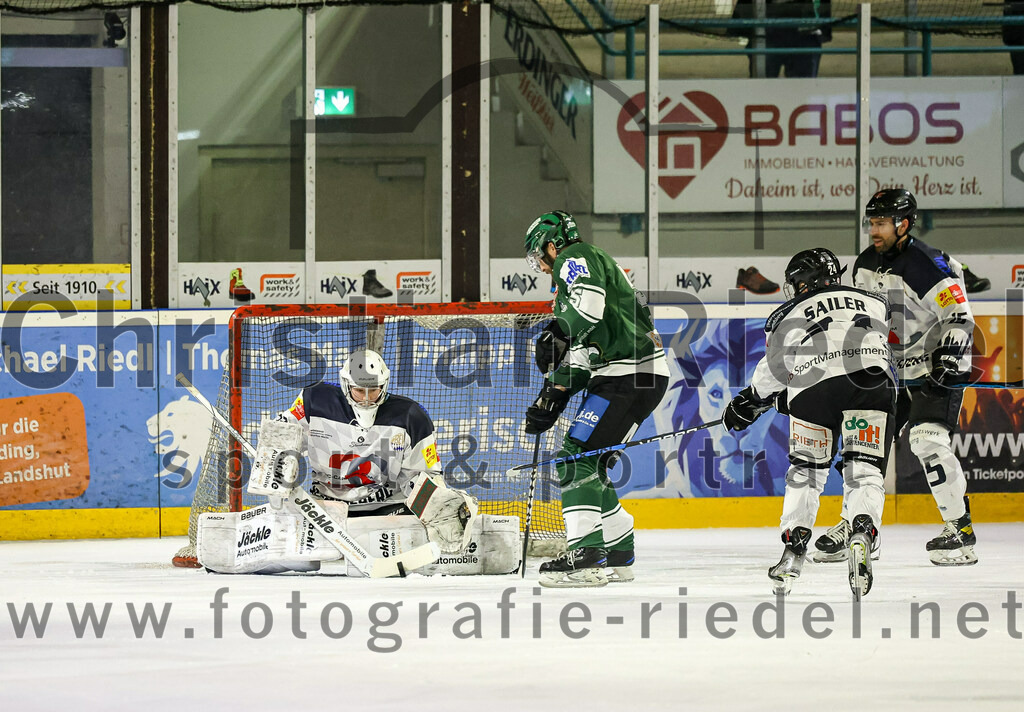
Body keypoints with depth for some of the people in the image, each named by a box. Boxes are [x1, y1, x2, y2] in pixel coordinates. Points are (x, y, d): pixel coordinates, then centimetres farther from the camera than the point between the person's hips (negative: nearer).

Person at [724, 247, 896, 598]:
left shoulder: (788, 316, 23)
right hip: (872, 381, 1)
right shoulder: (874, 304, 30)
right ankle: (862, 535, -19)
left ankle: (794, 546, 9)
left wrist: (746, 404, 43)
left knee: (805, 471, 18)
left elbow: (772, 374, 25)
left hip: (813, 386, -1)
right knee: (865, 471, 6)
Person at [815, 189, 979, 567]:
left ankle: (960, 529, -15)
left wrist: (947, 363, -29)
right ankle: (857, 524, 19)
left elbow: (959, 318, -22)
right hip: (891, 371, 8)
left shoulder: (928, 266, -21)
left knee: (928, 440, -22)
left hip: (935, 368, -8)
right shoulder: (866, 263, 5)